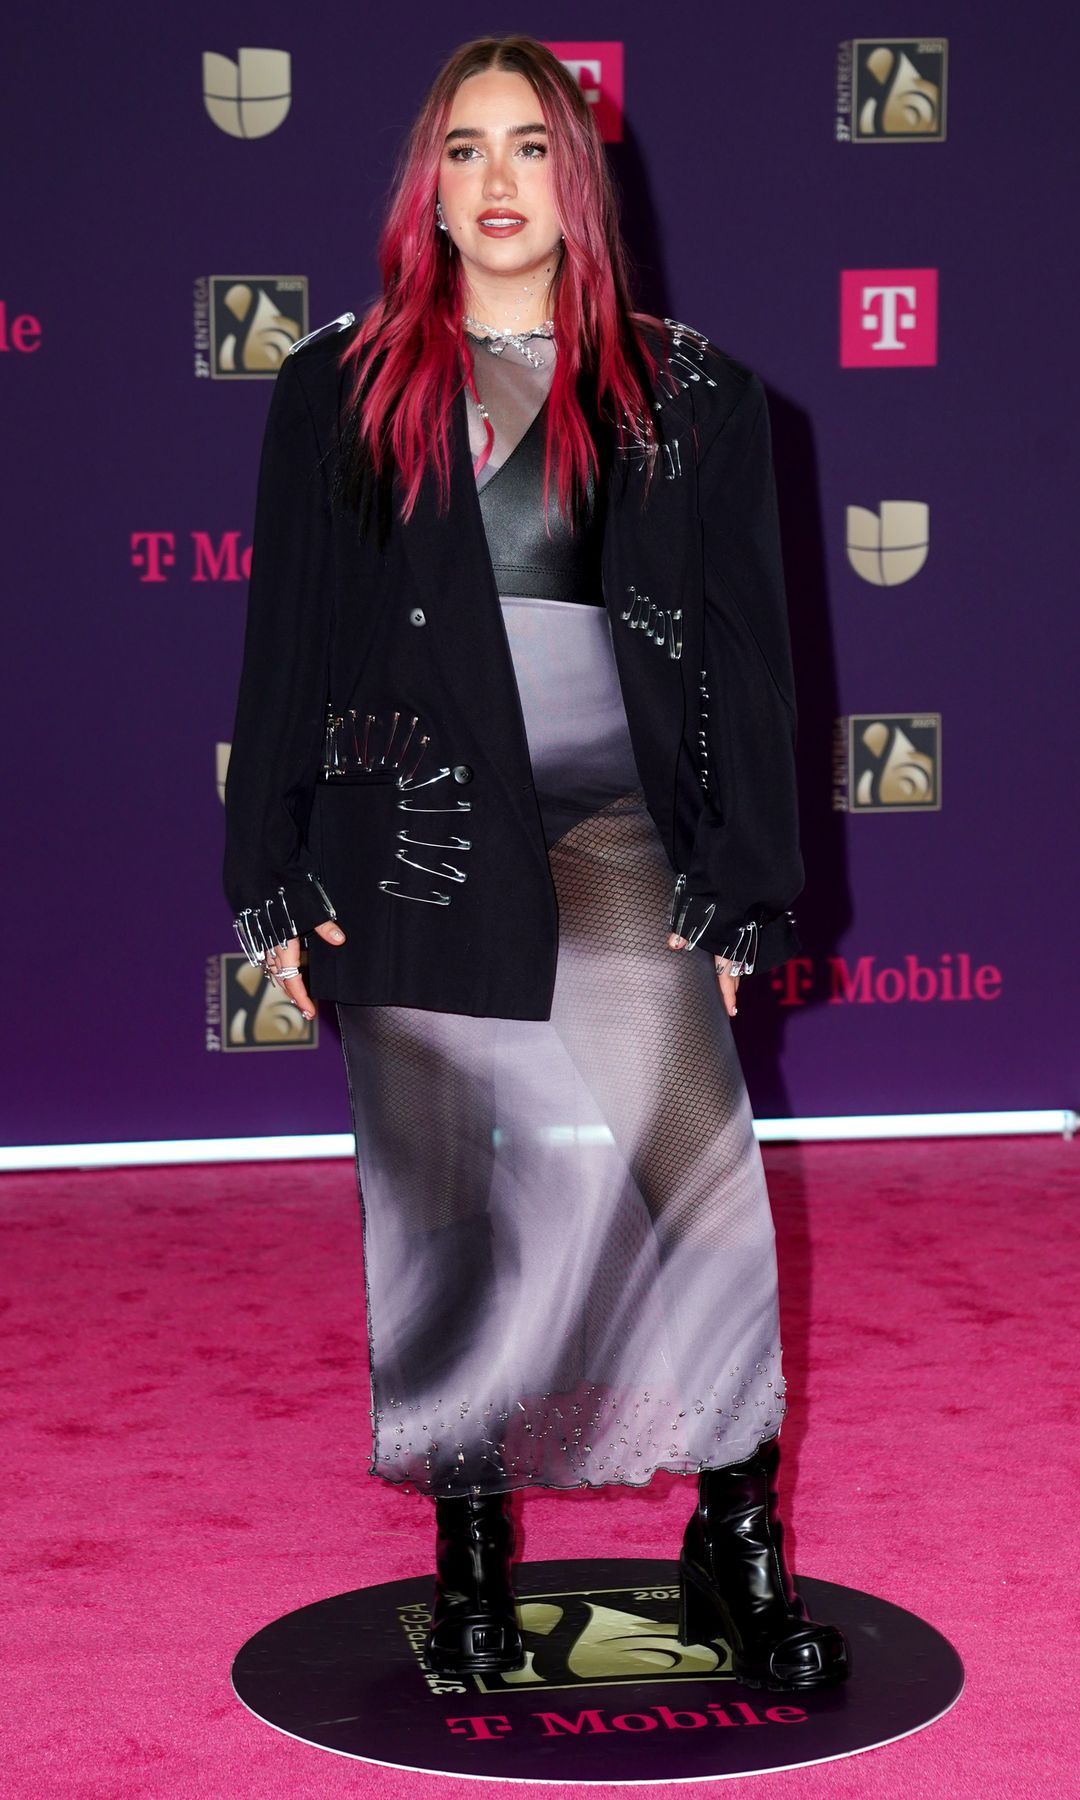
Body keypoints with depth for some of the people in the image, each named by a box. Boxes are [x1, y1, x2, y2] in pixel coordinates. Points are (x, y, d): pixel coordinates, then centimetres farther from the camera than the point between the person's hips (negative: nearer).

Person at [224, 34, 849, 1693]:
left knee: (698, 1169, -14)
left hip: (617, 830, -1)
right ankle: (468, 1552, 18)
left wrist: (739, 889, 0)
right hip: (412, 832, 1)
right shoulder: (340, 388, 11)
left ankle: (737, 1552, -3)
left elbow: (746, 648, 7)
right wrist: (276, 883, 4)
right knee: (436, 1198, 6)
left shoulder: (687, 393, 9)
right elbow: (284, 643, 10)